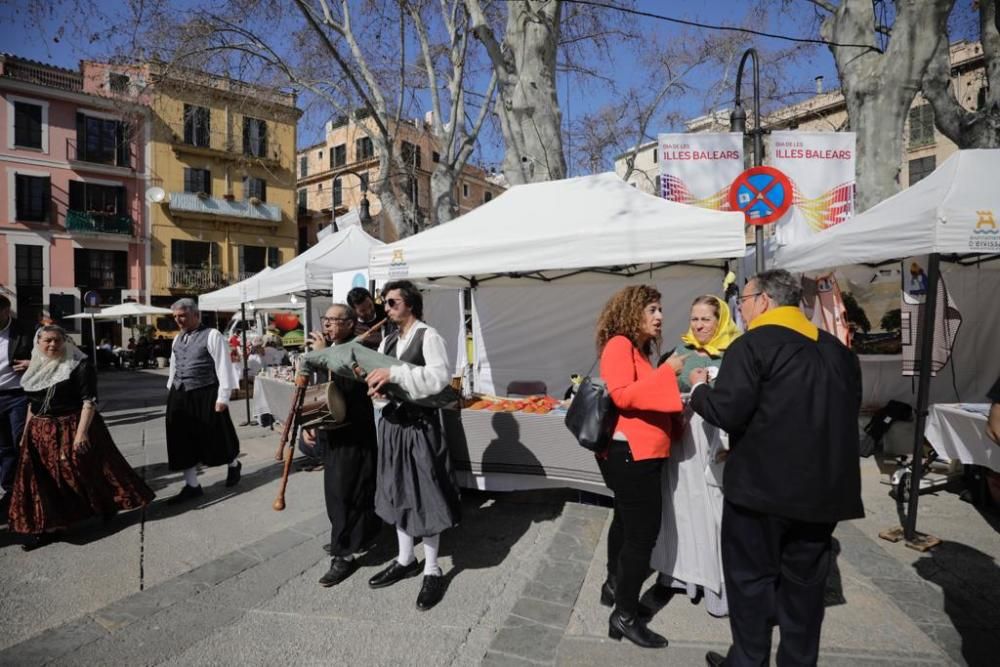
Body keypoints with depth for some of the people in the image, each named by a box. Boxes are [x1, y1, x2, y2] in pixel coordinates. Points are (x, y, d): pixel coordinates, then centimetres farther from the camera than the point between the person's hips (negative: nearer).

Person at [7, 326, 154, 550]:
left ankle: (108, 507, 22)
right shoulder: (36, 368, 10)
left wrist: (82, 432, -23)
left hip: (73, 429, -6)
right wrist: (26, 432, 16)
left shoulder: (79, 365, -11)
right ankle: (47, 528, 17)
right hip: (41, 433, 7)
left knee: (88, 472, 1)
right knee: (43, 482, 8)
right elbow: (31, 404, 18)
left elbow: (89, 401, -16)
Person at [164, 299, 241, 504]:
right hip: (180, 397, 7)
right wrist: (172, 391, 15)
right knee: (183, 441, 8)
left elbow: (223, 367, -13)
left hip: (205, 395, -7)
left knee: (215, 438, 6)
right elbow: (174, 367, 20)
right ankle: (192, 485, 19)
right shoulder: (178, 339, 13)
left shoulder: (212, 336, -10)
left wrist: (223, 398, -16)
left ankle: (234, 465, 33)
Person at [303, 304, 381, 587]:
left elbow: (345, 387, -30)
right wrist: (310, 424, 11)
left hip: (352, 434, -9)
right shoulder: (326, 349, 9)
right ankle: (358, 535, 37)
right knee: (337, 491, 19)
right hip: (330, 432, 9)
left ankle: (344, 554, 9)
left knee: (343, 492, -4)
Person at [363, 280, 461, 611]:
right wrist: (374, 384, -12)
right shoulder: (387, 340, 12)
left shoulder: (428, 336, -11)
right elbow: (377, 373, 12)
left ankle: (432, 571, 17)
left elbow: (441, 376, -26)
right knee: (399, 493, 16)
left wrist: (395, 373, -28)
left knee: (425, 496, 1)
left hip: (420, 425, -7)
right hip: (393, 422, 7)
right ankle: (405, 560, 34)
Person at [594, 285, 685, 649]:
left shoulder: (638, 348, 14)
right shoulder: (619, 345, -14)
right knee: (643, 530, -5)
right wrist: (666, 372, -23)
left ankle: (614, 586, 39)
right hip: (630, 451, -11)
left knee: (627, 521, 22)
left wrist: (672, 385, 9)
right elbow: (621, 395, -25)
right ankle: (625, 615, 7)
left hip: (636, 451, 11)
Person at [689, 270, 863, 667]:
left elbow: (727, 413, -19)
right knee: (805, 581, 18)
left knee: (751, 577, 10)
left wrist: (699, 388, 0)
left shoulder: (752, 345, -13)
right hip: (823, 486, 7)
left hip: (762, 484, -6)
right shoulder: (836, 349, 10)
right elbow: (847, 411, 17)